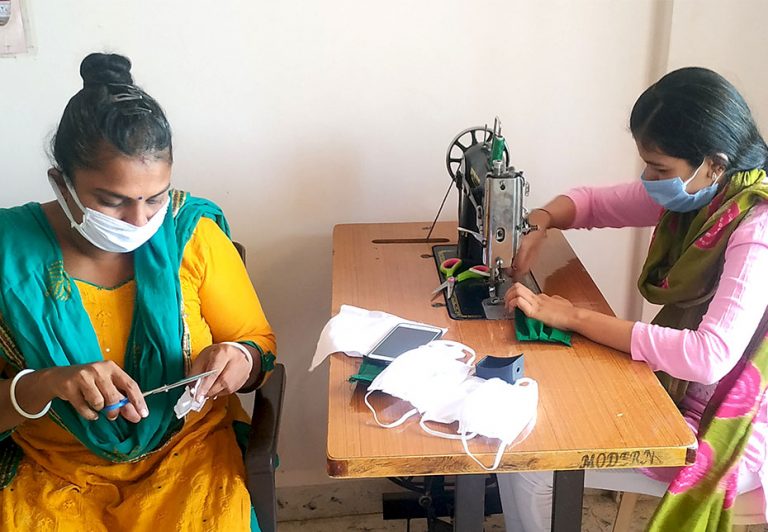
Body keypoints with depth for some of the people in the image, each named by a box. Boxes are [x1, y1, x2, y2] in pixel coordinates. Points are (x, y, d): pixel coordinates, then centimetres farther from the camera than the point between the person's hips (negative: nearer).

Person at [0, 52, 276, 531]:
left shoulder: (191, 233, -6)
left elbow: (260, 343, 3)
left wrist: (242, 360, -19)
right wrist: (45, 385, -26)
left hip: (189, 454, 1)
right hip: (54, 473, 0)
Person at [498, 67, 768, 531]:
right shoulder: (694, 194, -3)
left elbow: (708, 356, -36)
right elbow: (592, 202, 10)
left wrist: (576, 318, -31)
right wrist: (539, 223, -12)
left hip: (723, 432, -8)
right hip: (671, 389, 8)